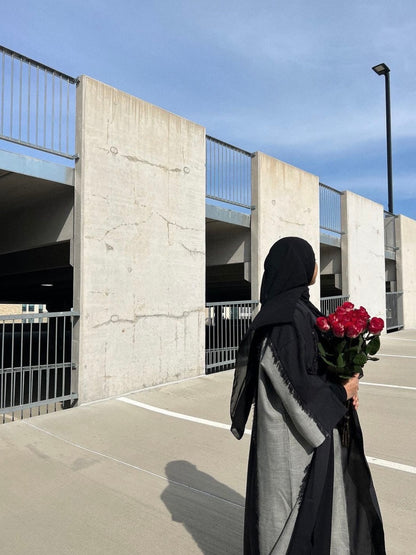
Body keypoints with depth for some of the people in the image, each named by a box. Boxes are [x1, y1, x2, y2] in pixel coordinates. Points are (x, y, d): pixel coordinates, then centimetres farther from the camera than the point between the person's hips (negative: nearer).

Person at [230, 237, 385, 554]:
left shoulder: (299, 308, 7)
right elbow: (295, 384, -24)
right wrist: (342, 393, -10)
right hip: (295, 433, -9)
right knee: (299, 507, 10)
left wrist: (345, 388, 1)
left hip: (315, 423, 9)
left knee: (320, 502, 23)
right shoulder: (285, 317, -23)